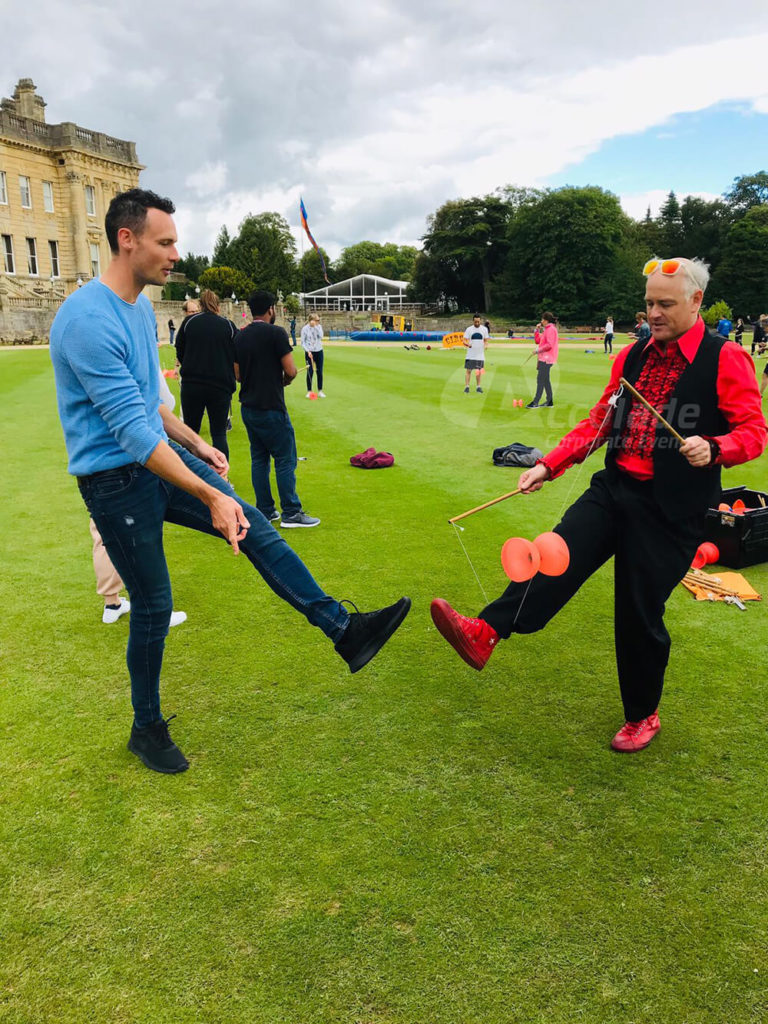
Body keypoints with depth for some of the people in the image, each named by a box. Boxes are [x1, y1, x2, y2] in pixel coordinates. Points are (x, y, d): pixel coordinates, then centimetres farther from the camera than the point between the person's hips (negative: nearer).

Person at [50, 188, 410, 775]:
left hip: (161, 457, 8)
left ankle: (344, 629, 4)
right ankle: (147, 728, 24)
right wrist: (210, 496, -30)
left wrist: (197, 445, 20)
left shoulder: (141, 308, 8)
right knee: (153, 605, 2)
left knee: (257, 531, -2)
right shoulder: (89, 320, -23)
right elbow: (132, 431, -28)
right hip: (118, 481, -8)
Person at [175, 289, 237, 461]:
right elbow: (237, 358, 4)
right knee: (219, 434, 5)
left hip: (191, 385, 1)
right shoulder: (228, 325, 3)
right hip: (221, 386, 0)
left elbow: (179, 354, 8)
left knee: (190, 432, 11)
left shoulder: (189, 322, 3)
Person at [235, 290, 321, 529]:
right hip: (270, 407, -8)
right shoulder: (276, 333, -11)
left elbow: (238, 374, 13)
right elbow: (290, 370, -14)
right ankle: (291, 513, 0)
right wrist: (285, 379, 6)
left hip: (248, 406, 8)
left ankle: (265, 511, 16)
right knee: (285, 459, -2)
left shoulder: (241, 336, 10)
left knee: (259, 458, 12)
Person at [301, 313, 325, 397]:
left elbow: (321, 336, -15)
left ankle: (320, 391, 14)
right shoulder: (305, 328, -8)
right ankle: (309, 391, 8)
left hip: (319, 352, 3)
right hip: (309, 352, -3)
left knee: (320, 372, 5)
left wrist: (315, 326, -17)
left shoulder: (319, 327, 1)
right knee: (310, 372, -3)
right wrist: (308, 351, -14)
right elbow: (303, 342, -5)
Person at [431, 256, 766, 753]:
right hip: (615, 487, 5)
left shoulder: (726, 358, -5)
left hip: (671, 507, -5)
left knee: (640, 611, 2)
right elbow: (599, 421, 14)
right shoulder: (632, 356, 11)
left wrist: (714, 448, -27)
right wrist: (550, 465, 5)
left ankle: (643, 716, 23)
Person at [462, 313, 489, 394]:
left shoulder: (484, 329, 3)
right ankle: (466, 386, 2)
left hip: (480, 355, 2)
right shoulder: (469, 329, -2)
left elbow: (486, 340, 9)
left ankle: (478, 386, 19)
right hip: (470, 355, -2)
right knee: (468, 370, -4)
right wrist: (467, 344, -27)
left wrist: (486, 345, -13)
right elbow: (464, 341, -4)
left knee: (479, 371, 8)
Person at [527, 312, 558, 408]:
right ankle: (549, 402, 16)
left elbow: (549, 345, -21)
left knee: (540, 379, -12)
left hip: (546, 358, -11)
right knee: (545, 380, 12)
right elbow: (537, 340, 23)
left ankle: (535, 403, -14)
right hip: (544, 358, 11)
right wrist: (537, 330, 13)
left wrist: (539, 350, -16)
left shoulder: (551, 329, -12)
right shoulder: (547, 329, 19)